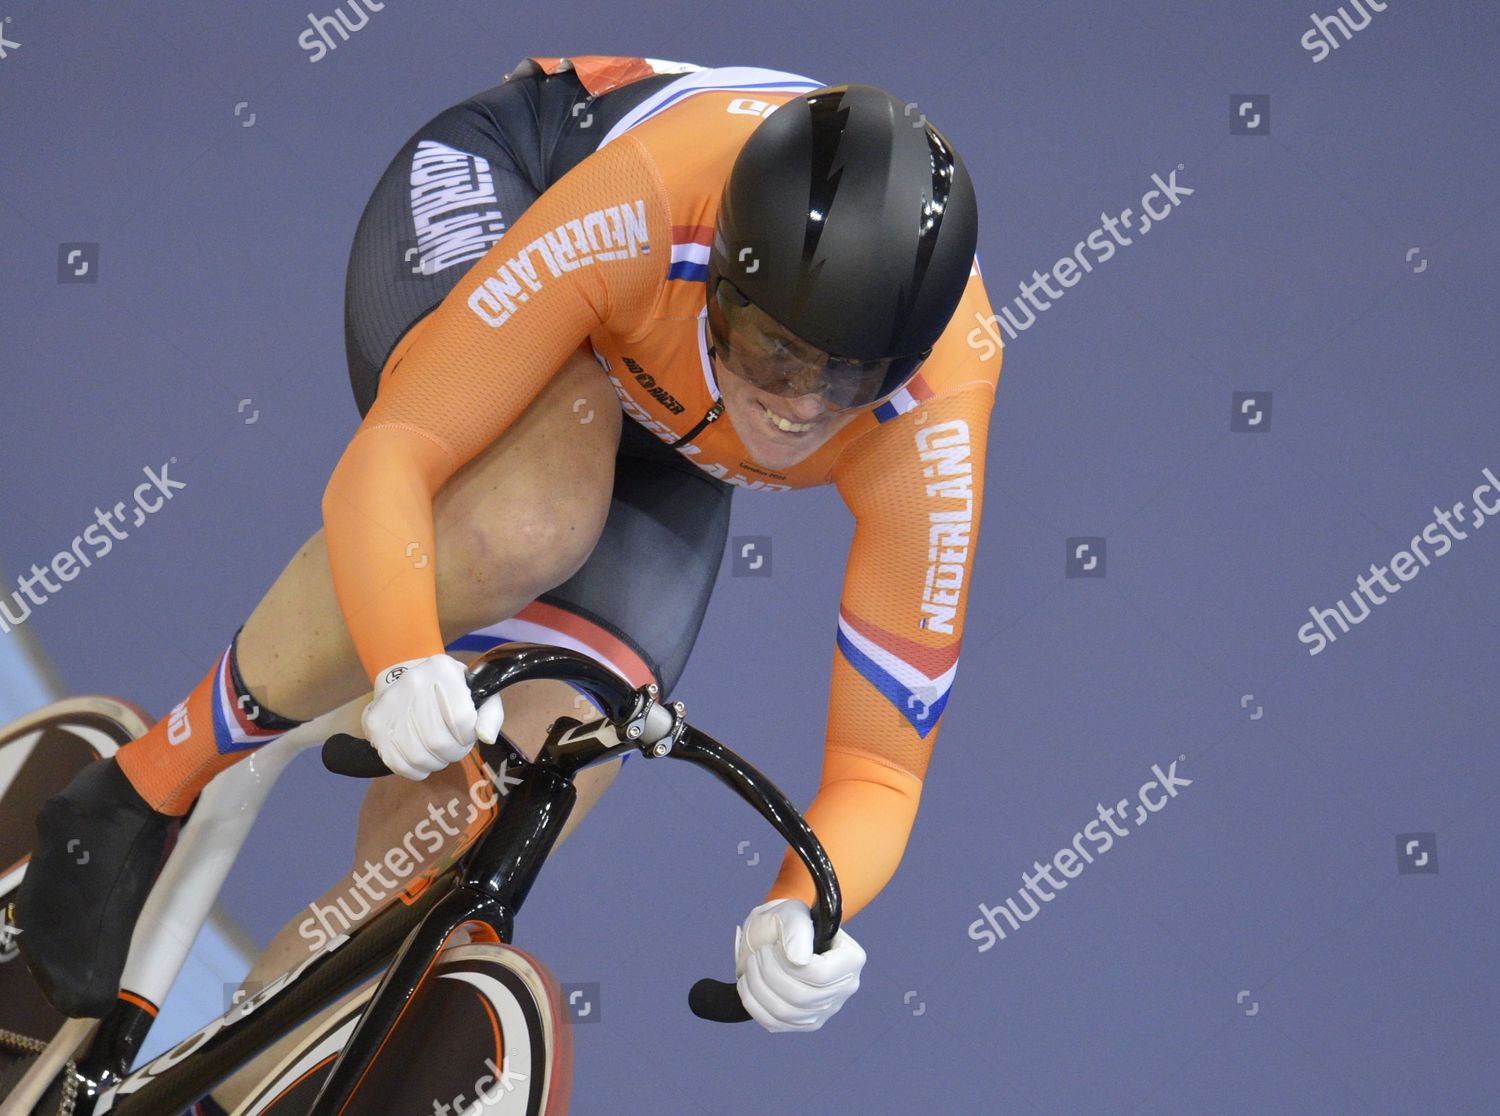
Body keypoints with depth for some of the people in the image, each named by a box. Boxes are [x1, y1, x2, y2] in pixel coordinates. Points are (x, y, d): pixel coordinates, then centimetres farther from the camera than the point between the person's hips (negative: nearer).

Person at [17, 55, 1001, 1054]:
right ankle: (138, 796, -20)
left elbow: (880, 767, -30)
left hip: (656, 434, 3)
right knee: (527, 521, -40)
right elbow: (385, 460, -42)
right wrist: (405, 668, -61)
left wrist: (799, 917, -52)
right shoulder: (646, 208, -43)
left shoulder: (926, 436, -35)